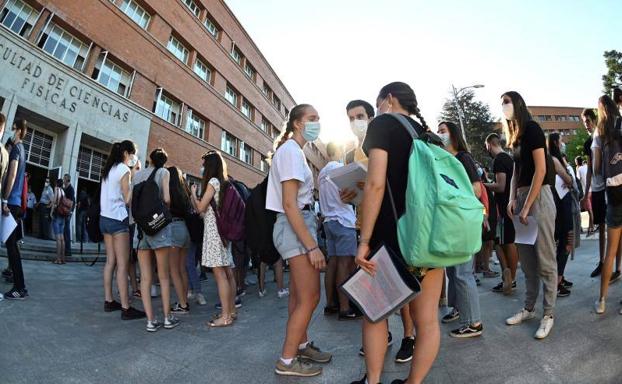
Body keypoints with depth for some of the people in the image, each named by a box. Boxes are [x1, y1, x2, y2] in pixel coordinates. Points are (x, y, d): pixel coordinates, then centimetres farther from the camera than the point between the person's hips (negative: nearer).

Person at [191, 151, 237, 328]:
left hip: (213, 229, -9)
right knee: (227, 272, 9)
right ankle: (231, 311, 16)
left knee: (219, 273, -9)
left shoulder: (213, 181, -7)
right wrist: (196, 196, 19)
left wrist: (193, 193, 7)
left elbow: (200, 208, -8)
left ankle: (225, 316, -7)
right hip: (222, 228, 9)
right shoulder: (223, 182, 17)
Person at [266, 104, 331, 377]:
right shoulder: (291, 150, -13)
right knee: (310, 297, -3)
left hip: (299, 224, 10)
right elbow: (289, 204, -21)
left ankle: (302, 345, 32)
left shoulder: (294, 150, 17)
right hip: (296, 227, -10)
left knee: (298, 295, 17)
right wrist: (312, 246, -23)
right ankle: (287, 361, 10)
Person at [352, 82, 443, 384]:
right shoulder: (427, 134, 17)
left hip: (394, 235, -6)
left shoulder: (383, 124, -3)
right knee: (427, 320, 10)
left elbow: (376, 183, -15)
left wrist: (364, 241, -14)